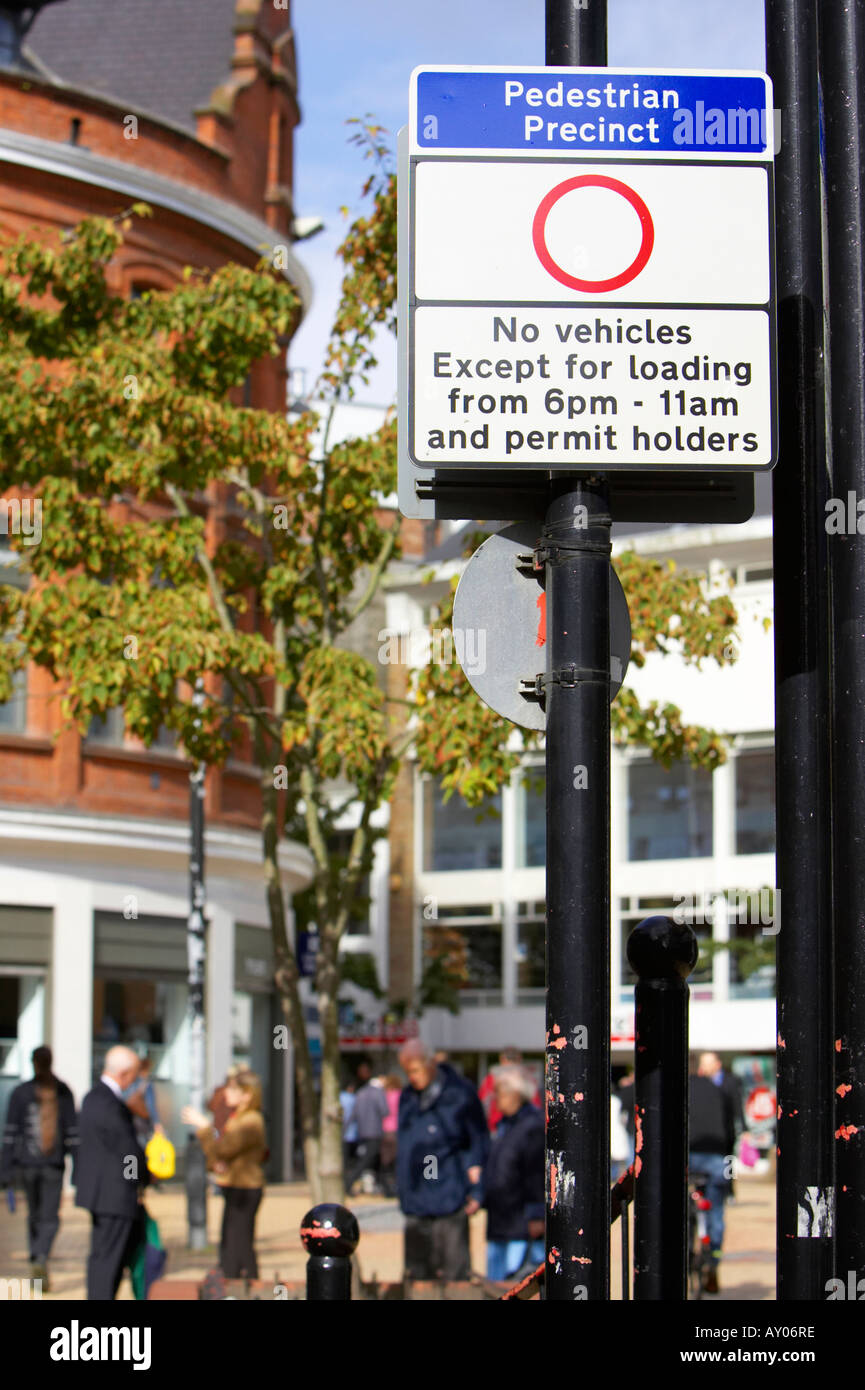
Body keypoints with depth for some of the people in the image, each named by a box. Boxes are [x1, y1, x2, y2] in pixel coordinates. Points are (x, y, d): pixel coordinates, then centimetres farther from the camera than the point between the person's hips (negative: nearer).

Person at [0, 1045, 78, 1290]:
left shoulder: (20, 1093, -5)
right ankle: (40, 1259, -23)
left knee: (34, 1214, 19)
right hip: (53, 1166, -1)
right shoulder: (63, 1092, -2)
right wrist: (77, 1170, 0)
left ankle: (37, 1262, 26)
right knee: (50, 1219, 2)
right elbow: (73, 1132, -4)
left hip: (26, 1163, 1)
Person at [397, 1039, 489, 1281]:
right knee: (416, 1269, 8)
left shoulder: (460, 1094, -5)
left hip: (449, 1200, -6)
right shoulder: (407, 1098, 12)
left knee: (452, 1270, -5)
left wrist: (476, 1189, -6)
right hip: (416, 1202, 6)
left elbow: (479, 1144, -1)